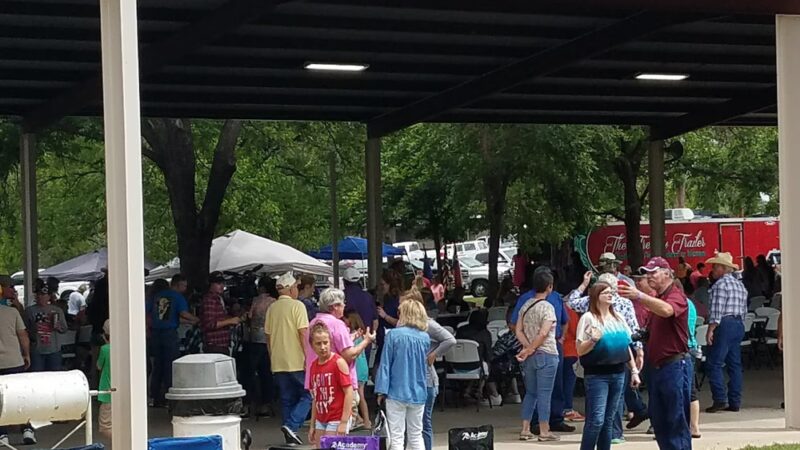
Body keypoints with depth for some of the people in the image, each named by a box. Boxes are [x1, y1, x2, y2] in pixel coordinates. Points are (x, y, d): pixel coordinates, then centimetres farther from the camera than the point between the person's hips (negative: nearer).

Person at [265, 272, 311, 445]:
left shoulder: (272, 308, 9)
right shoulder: (297, 306, -8)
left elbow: (268, 336, 13)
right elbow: (303, 333, -15)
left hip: (278, 363, 6)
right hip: (297, 361, -6)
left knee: (287, 399, 11)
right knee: (307, 395, 3)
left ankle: (291, 436, 11)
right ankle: (292, 425, -15)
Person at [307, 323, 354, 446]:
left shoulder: (338, 362, -10)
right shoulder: (314, 366, 9)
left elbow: (349, 392, -13)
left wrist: (344, 422, -17)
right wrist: (312, 425, 14)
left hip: (336, 420, -6)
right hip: (321, 420, 6)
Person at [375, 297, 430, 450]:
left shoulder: (393, 335, -10)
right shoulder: (425, 338, 2)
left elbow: (385, 364, -8)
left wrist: (381, 390, -5)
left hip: (397, 392, -4)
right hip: (418, 394, 4)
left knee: (396, 437, 0)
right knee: (416, 435, 14)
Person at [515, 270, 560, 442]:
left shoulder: (525, 305, 8)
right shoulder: (547, 307, -12)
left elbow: (518, 331, 4)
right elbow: (543, 334, -20)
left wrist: (528, 348, -5)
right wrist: (530, 349, -12)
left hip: (530, 356, 6)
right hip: (546, 355, -6)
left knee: (530, 393, 12)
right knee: (544, 394, -2)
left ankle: (525, 430, 10)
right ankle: (544, 431, 1)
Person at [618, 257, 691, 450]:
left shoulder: (676, 296, -11)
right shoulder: (656, 298, 18)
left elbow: (667, 310, -35)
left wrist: (639, 296, -43)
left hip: (674, 366, -9)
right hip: (656, 366, 9)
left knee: (677, 421, -6)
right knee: (658, 420, 11)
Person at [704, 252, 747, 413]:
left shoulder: (721, 284, -10)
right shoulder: (740, 285, 18)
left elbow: (717, 310, -17)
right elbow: (744, 310, 18)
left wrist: (710, 330, -16)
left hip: (724, 325, -9)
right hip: (739, 325, 9)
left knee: (714, 364, -7)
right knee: (735, 364, 9)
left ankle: (720, 399, -14)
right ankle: (735, 402, 8)